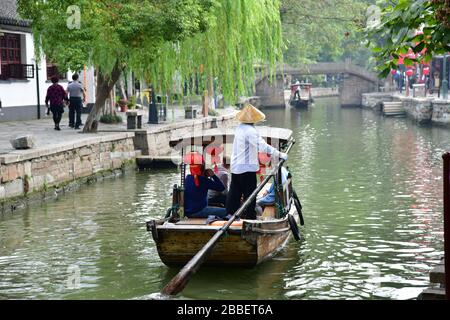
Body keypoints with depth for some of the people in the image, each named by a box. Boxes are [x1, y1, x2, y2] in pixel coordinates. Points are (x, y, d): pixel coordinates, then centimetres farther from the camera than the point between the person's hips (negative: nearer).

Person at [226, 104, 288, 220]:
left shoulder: (240, 128, 11)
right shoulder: (250, 130, -19)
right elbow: (262, 146, -27)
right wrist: (279, 154, -23)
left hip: (235, 167, 9)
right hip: (247, 167, -9)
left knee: (234, 192, 14)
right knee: (249, 193, 0)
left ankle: (230, 214, 20)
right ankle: (250, 217, 3)